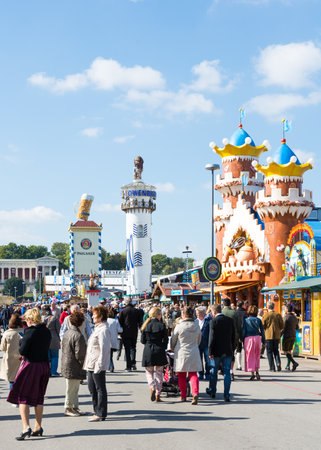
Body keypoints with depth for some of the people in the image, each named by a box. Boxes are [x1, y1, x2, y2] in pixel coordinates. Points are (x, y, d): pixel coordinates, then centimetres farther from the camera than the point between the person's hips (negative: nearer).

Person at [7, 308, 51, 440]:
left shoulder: (30, 331, -15)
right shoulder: (47, 331, 6)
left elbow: (22, 351, -15)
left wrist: (22, 353, 7)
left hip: (31, 365, -7)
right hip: (45, 365, 7)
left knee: (22, 396, 2)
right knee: (38, 397, 17)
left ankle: (26, 427, -9)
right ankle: (38, 428, 20)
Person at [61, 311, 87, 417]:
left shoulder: (66, 333, 9)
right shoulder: (78, 335, -20)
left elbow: (63, 348, 16)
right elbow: (79, 353, -21)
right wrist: (82, 364, -7)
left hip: (66, 364, 10)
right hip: (74, 367, -10)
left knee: (75, 388, 19)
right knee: (72, 388, 2)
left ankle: (75, 407, 27)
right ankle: (68, 408, 12)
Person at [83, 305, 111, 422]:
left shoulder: (103, 330, -15)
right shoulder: (97, 328, 17)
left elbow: (104, 349, -20)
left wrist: (99, 365, -22)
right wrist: (88, 364, 20)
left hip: (98, 365, -10)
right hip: (91, 364, 10)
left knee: (100, 389, -3)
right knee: (92, 388, 14)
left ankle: (101, 414, 2)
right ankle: (97, 412, 23)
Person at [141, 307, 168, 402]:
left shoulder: (146, 326, -2)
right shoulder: (162, 325, -7)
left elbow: (142, 340, 2)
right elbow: (165, 340, -6)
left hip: (148, 351, 1)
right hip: (159, 351, -1)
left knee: (149, 372, 13)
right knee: (159, 373, 11)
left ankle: (152, 387, -15)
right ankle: (158, 394, 10)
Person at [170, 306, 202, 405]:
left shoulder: (179, 326, -11)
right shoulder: (196, 326, 1)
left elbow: (173, 340, 1)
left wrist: (173, 349, 21)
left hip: (181, 353, -2)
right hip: (194, 353, 2)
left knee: (182, 376, 11)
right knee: (193, 374, 5)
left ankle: (183, 396, 17)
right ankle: (195, 393, -16)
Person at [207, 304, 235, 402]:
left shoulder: (214, 321, -11)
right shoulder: (230, 320, 3)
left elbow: (212, 337, -14)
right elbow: (233, 336, 7)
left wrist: (210, 351, -9)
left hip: (217, 351, -3)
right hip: (228, 351, 3)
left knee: (213, 372, 14)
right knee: (227, 372, 5)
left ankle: (212, 391, 30)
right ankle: (226, 395, 1)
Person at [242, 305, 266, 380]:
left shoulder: (246, 320, -1)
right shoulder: (258, 320, 4)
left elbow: (243, 331, -2)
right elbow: (262, 331, 6)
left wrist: (243, 340, 7)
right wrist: (263, 341, 13)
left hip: (248, 338, -2)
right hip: (257, 337, 2)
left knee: (250, 356, 6)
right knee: (257, 355, 16)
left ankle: (252, 373, 1)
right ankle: (257, 372, 5)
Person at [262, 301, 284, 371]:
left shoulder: (265, 315, -8)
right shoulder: (278, 315, 2)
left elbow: (262, 326, -8)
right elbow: (282, 326, 3)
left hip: (268, 336, -3)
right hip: (277, 336, 3)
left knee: (269, 352, 5)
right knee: (276, 350, 18)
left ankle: (272, 368, 1)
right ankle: (278, 362, -6)